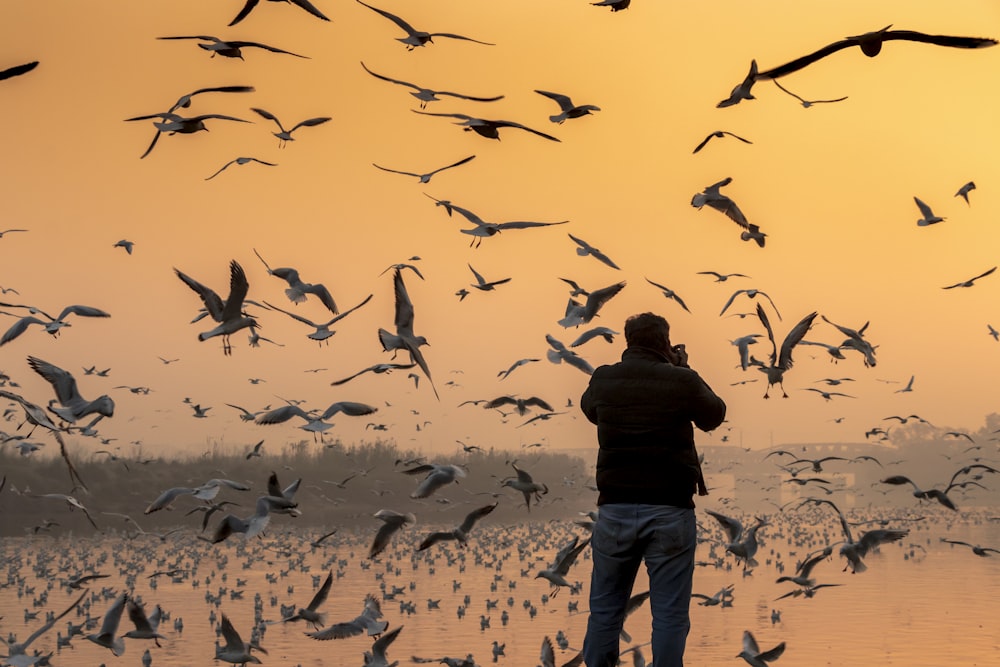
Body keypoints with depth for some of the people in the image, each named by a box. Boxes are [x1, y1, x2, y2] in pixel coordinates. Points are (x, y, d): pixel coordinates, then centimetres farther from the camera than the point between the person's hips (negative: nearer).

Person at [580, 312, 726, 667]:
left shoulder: (603, 380, 1)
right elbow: (714, 416, 11)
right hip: (669, 511, -3)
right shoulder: (682, 381, -7)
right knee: (669, 615, 2)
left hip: (615, 509, 3)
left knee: (605, 609, 12)